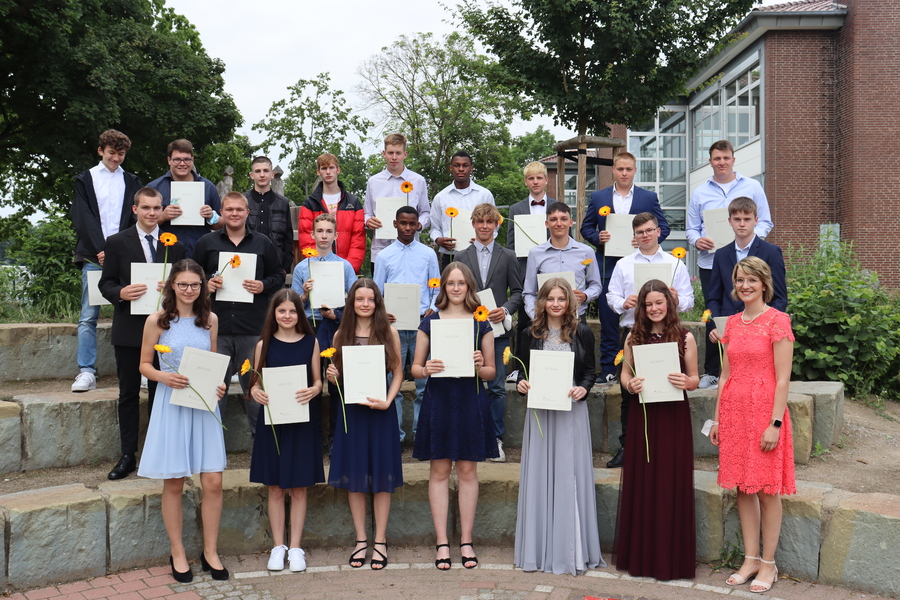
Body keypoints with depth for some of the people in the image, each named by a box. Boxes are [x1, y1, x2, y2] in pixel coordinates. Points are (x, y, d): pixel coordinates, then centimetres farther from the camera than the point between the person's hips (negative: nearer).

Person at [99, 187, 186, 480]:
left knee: (160, 392, 7)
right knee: (128, 393, 6)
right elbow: (105, 283, 2)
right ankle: (128, 455, 15)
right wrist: (121, 293, -19)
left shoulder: (175, 245, 8)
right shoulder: (117, 242, 3)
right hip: (129, 329, -1)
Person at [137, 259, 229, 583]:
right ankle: (178, 554, 21)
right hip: (171, 404, -2)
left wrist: (218, 385, -4)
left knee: (213, 482, 0)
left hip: (205, 404, 3)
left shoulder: (210, 319, 6)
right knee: (174, 483, 5)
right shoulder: (157, 321, -3)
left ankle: (210, 552, 17)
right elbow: (144, 364, 3)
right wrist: (164, 376, -17)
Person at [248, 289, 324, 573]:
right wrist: (256, 392, -18)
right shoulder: (264, 344, 2)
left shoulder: (310, 342, 3)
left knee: (299, 486, 5)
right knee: (275, 487, 7)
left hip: (303, 420, 0)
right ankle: (278, 546, 19)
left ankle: (295, 547, 15)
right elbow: (257, 381, 4)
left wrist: (313, 391, -18)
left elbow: (317, 381, 4)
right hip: (271, 419, 0)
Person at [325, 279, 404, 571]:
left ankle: (380, 542, 13)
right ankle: (361, 540, 18)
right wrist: (332, 377, -9)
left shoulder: (389, 332, 0)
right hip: (351, 411, 2)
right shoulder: (341, 335, 6)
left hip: (380, 411, -2)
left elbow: (398, 372, 0)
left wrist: (387, 401, -14)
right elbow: (338, 375, 13)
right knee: (354, 475, 6)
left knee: (381, 476, 3)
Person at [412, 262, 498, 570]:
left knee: (468, 470, 4)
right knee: (439, 470, 3)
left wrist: (480, 367, -13)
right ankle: (442, 542, 11)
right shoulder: (430, 322, 5)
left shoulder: (481, 323, 6)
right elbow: (415, 368, 6)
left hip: (471, 402, 0)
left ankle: (466, 541, 15)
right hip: (438, 400, 0)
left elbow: (491, 372, 8)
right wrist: (426, 370, -16)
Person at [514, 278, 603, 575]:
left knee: (570, 477, 0)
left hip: (571, 412, -1)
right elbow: (523, 370, 10)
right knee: (540, 477, 4)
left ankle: (572, 550, 9)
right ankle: (540, 549, 15)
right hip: (540, 412, 2)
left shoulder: (582, 333, 2)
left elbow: (591, 371, 4)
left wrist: (583, 388, -15)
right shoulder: (532, 334, 6)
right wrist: (522, 383, -11)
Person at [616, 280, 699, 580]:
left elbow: (694, 378, 2)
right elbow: (625, 373, 9)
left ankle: (671, 558, 13)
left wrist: (686, 382, -19)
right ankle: (640, 555, 18)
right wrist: (629, 385, -12)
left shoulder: (685, 337, -1)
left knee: (671, 485, 2)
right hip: (642, 416, 2)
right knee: (640, 483, 6)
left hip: (674, 417, -2)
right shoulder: (634, 337, 5)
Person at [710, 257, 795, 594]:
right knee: (743, 488, 9)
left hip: (764, 411, -5)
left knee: (767, 490, 2)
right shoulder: (732, 323, 11)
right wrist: (717, 419, 11)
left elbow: (782, 378, -11)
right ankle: (751, 559, 20)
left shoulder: (777, 321, -7)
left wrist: (776, 423, -16)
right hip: (734, 411, 6)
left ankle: (768, 564, 14)